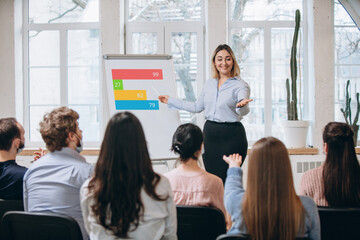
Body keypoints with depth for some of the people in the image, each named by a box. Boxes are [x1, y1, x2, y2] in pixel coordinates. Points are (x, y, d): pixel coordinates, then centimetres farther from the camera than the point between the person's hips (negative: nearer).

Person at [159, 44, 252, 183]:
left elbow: (243, 112, -20)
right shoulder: (209, 84, 13)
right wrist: (171, 101, 27)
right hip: (210, 133, 6)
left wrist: (241, 106, -45)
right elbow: (197, 107, 24)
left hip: (231, 136, -5)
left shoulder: (240, 85, -5)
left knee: (226, 181, -8)